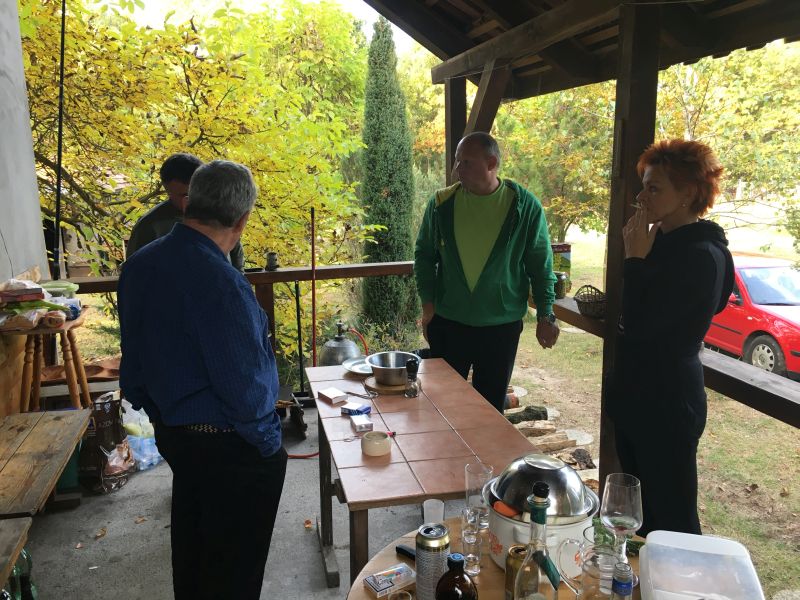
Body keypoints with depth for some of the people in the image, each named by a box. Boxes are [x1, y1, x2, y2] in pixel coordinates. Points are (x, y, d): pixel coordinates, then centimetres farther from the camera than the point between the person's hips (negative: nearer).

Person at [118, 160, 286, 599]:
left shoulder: (138, 266, -3)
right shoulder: (220, 283, -29)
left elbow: (134, 358, 7)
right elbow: (243, 386, -25)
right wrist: (269, 444, -9)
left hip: (170, 431, 8)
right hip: (229, 447, -8)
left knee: (190, 551, 28)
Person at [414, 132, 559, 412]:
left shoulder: (525, 206, -7)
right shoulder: (442, 203, -4)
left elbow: (540, 264, -2)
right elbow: (424, 255, 6)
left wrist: (545, 316, -3)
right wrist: (428, 304, -2)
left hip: (502, 326, -1)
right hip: (448, 323, 1)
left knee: (491, 405, 13)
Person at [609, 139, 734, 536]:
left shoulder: (701, 256, -20)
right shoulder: (663, 242, 7)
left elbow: (639, 324, -24)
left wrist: (636, 257, -17)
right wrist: (637, 257, 4)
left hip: (667, 404, -9)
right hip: (636, 396, 9)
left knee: (671, 519, 4)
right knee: (640, 510, 22)